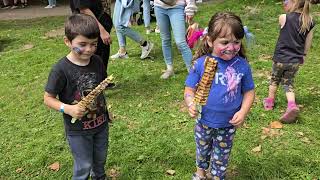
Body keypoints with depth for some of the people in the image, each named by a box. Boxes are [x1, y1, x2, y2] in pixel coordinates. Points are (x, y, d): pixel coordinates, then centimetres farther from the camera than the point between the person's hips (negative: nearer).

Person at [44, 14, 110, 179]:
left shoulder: (97, 62, -7)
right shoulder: (61, 69, -23)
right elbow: (48, 98, -14)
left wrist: (106, 109, 8)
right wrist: (67, 108, -29)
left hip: (101, 123, 5)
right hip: (77, 129, -5)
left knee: (100, 159, 24)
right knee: (84, 166, 10)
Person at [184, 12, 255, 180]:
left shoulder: (242, 65, -14)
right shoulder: (200, 64, -18)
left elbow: (249, 91, -3)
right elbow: (189, 89, -10)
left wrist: (243, 112, -16)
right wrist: (191, 103, -30)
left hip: (228, 124, 0)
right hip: (204, 121, 1)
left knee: (221, 156, 21)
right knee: (202, 150, 27)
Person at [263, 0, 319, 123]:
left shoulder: (284, 18, -16)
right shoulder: (310, 21, -3)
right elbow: (308, 43, 5)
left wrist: (287, 12, 8)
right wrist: (303, 56, 18)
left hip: (280, 58, -3)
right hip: (295, 61, 3)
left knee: (274, 80, 22)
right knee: (288, 83, 17)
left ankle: (270, 102, 35)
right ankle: (292, 105, -4)